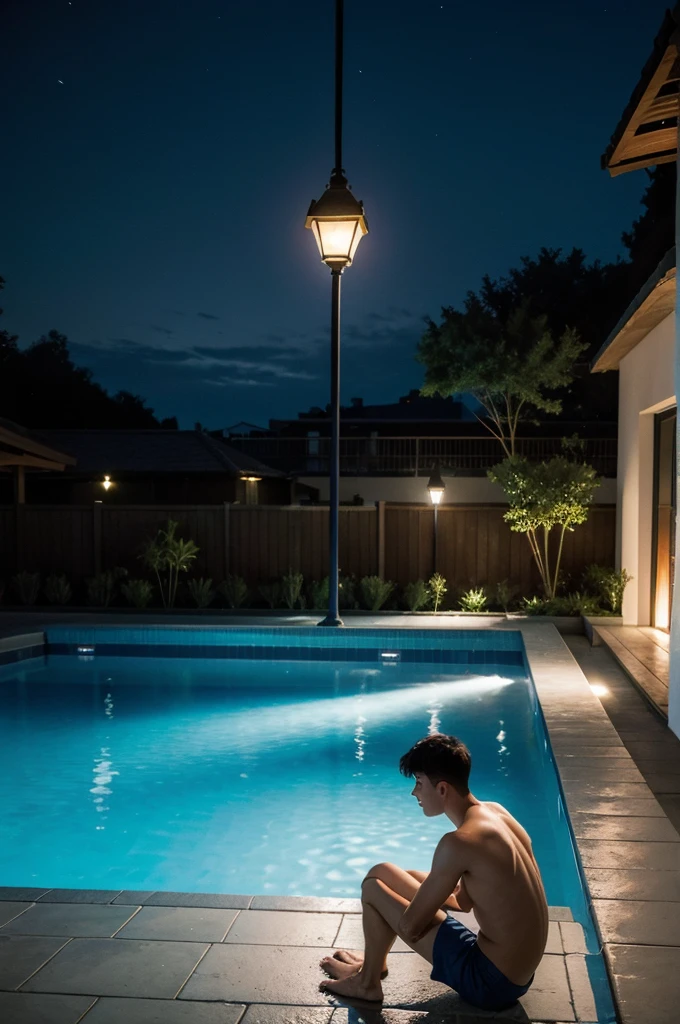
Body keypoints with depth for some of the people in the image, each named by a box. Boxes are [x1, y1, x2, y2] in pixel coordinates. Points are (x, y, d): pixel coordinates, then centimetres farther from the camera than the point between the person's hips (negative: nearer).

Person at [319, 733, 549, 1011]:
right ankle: (374, 963, 39)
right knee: (387, 874, 19)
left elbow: (410, 925, -15)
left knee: (374, 884, 0)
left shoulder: (459, 842, -25)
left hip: (491, 981, -8)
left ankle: (367, 983, 20)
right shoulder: (495, 812, 0)